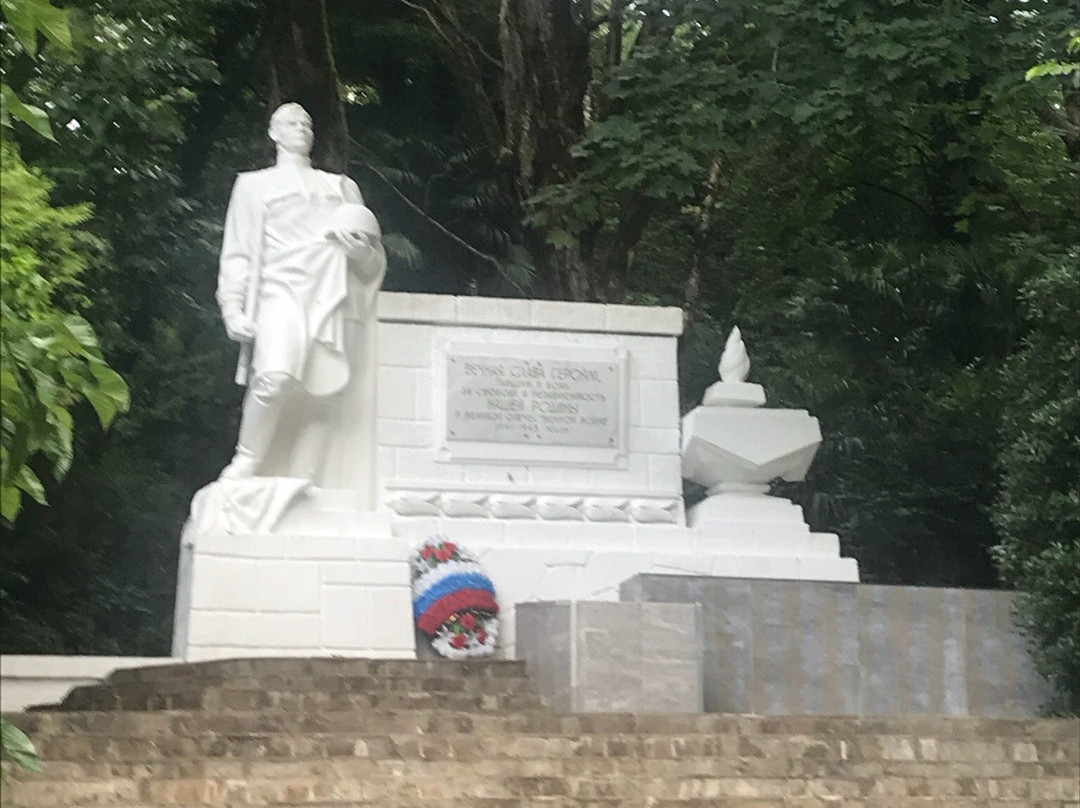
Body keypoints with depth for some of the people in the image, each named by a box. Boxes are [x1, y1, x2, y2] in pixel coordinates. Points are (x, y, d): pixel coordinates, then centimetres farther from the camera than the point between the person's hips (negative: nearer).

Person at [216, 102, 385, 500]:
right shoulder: (254, 185, 23)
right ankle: (247, 461, -16)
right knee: (275, 377, -29)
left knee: (323, 398, -11)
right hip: (281, 289, -3)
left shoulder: (341, 186, 30)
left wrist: (361, 250, 1)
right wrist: (233, 309, -1)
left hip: (333, 299, 3)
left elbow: (374, 264, 25)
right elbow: (237, 254, 14)